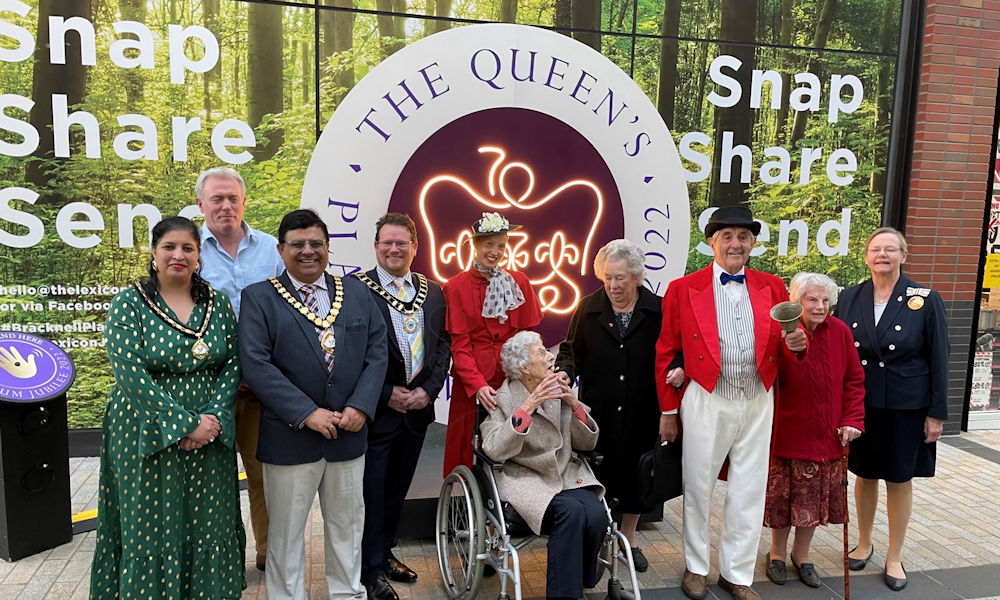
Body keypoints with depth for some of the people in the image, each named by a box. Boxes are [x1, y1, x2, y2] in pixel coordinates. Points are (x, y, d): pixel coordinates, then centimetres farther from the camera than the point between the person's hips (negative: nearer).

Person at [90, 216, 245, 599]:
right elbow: (130, 373, -15)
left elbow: (233, 363, 0)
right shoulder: (129, 303, -6)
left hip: (210, 435, 3)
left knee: (208, 526, 12)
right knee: (152, 527, 8)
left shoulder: (218, 304, 3)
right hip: (148, 436, -3)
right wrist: (185, 423, -19)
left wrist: (213, 417, -15)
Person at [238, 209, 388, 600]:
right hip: (289, 436, -3)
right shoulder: (258, 298, -4)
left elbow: (376, 353, 3)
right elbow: (257, 365, -13)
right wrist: (307, 414, -18)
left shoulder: (356, 293, 6)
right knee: (286, 531, 11)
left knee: (348, 524, 17)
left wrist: (360, 407, -11)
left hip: (349, 433, 3)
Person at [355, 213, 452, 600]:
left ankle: (385, 553, 37)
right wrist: (387, 394, -14)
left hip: (417, 408, 5)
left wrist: (427, 389, -7)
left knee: (397, 488, 19)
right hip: (376, 410, -5)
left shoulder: (433, 292, 7)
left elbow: (442, 346, 7)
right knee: (372, 492, 6)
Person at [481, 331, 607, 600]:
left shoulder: (560, 391, 8)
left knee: (596, 515, -24)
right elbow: (494, 450, -21)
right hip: (525, 478, -4)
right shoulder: (502, 399, -4)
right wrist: (528, 406, -27)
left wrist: (575, 404, -9)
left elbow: (587, 443, 7)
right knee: (571, 512, -30)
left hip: (567, 474, 4)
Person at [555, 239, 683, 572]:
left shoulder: (658, 310, -3)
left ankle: (629, 537, 36)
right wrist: (566, 371, -14)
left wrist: (680, 369, -16)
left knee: (634, 473, 14)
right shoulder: (588, 308, -1)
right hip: (597, 411, 0)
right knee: (596, 474, 6)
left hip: (641, 412, 1)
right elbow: (570, 350, 6)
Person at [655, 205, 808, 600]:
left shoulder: (773, 287, 6)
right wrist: (668, 410, -2)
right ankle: (696, 567, 30)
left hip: (758, 402, 3)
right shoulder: (683, 289, -4)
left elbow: (784, 340, 10)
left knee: (749, 490, 11)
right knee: (698, 486, 10)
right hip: (706, 401, -3)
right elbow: (666, 354, -3)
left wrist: (795, 341, -15)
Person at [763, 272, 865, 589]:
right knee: (783, 497, 10)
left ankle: (801, 553, 36)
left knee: (816, 498, 13)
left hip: (826, 434, 3)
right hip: (785, 433, -3)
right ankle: (777, 553, 34)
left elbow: (854, 379, 4)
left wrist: (853, 420, -2)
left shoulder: (840, 332, -3)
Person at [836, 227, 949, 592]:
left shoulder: (925, 301, -7)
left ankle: (894, 557, 26)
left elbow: (938, 359, -5)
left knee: (900, 479, 10)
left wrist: (937, 413, -6)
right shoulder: (849, 299, 0)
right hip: (859, 404, 2)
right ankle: (864, 544, 33)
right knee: (864, 475, 14)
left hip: (905, 407, -2)